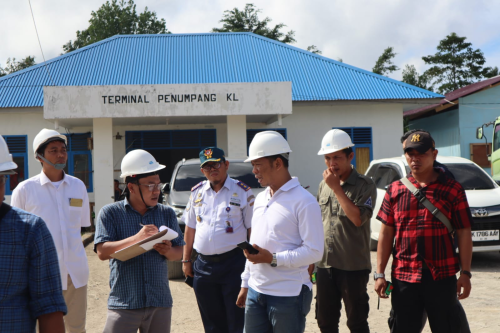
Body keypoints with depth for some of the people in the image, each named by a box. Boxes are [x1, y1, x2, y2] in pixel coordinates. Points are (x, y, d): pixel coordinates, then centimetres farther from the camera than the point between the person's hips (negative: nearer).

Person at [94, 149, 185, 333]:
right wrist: (136, 238, -23)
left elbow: (180, 252, 12)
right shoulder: (110, 213, 0)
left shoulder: (167, 213, 11)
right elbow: (102, 252, -11)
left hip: (161, 304, 4)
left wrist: (168, 251, -12)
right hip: (124, 303, -3)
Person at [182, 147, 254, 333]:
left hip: (233, 263, -5)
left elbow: (252, 229, -4)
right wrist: (186, 260, 12)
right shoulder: (197, 192, 11)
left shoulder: (242, 192, -3)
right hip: (203, 265, 5)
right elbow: (190, 228, 15)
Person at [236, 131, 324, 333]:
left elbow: (314, 251, -17)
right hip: (256, 292, 7)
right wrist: (245, 284, 19)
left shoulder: (304, 201, -12)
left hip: (288, 295, -7)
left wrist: (273, 259, -22)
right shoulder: (260, 199, 13)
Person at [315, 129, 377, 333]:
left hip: (353, 267, -5)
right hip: (325, 265, 6)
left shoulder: (364, 185, -9)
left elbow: (358, 219, -23)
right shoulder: (323, 185, 9)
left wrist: (336, 188, -20)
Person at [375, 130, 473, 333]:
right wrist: (380, 274, 2)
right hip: (403, 278, 2)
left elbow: (464, 234, 0)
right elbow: (386, 234, 6)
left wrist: (465, 273, -6)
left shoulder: (452, 190, 0)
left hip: (443, 278, -2)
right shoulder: (394, 191, 6)